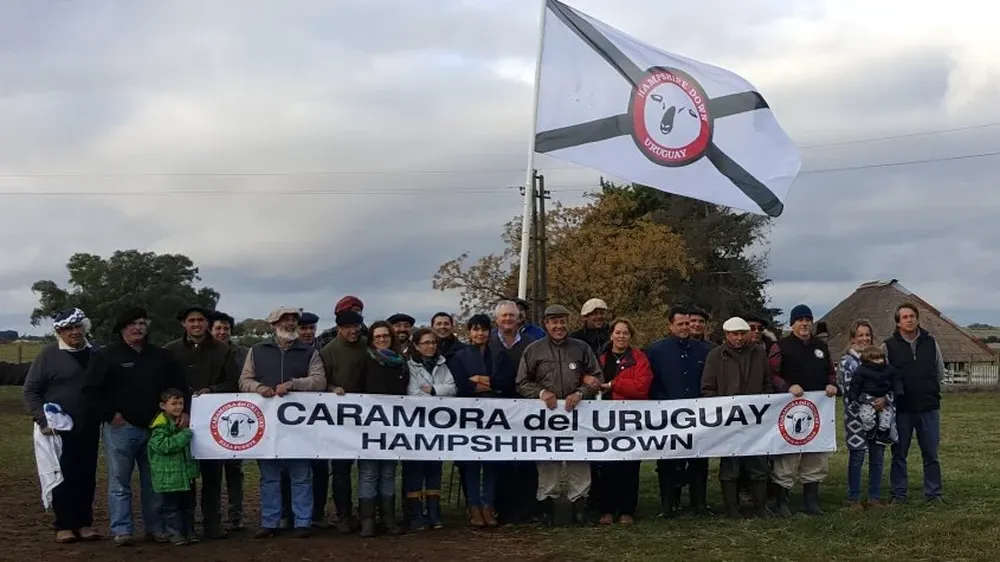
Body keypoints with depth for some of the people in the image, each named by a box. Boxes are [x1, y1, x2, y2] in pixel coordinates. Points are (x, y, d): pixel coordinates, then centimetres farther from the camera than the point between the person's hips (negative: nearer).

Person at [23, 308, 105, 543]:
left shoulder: (96, 355, 9)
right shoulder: (49, 354, -3)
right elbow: (31, 390, -2)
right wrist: (42, 420, -11)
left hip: (89, 430, 4)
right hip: (59, 429, -4)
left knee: (87, 477, 5)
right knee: (63, 477, -1)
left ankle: (84, 523, 13)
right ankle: (64, 525, 7)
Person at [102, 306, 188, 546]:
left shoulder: (161, 356, 12)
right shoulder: (109, 355, -1)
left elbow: (179, 385, 14)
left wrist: (184, 410, 1)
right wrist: (110, 415, -11)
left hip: (154, 428, 4)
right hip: (120, 427, -4)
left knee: (154, 482, 8)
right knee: (120, 483, 0)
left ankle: (155, 528, 16)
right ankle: (121, 531, 5)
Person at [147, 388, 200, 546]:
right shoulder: (161, 425, -14)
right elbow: (163, 445, -28)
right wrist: (184, 434, -26)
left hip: (187, 472, 7)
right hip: (170, 475, -7)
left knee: (188, 504, 14)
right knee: (171, 505, 1)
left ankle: (189, 531, 23)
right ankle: (175, 533, 9)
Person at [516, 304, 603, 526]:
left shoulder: (582, 348, 10)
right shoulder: (533, 350, 7)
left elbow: (597, 378, 9)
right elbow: (522, 383, 8)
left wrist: (580, 393, -8)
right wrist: (541, 392, -9)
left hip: (577, 411, 1)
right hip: (546, 412, 0)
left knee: (579, 459, 0)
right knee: (547, 461, 3)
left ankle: (579, 504, 8)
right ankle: (547, 505, 11)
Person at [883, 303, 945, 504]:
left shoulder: (931, 343, 7)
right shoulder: (889, 346, -1)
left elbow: (940, 373, 16)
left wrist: (929, 390, 9)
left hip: (929, 408, 2)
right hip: (901, 409, -2)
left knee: (931, 453, 5)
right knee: (899, 455, 5)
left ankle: (933, 493, 14)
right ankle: (898, 494, 14)